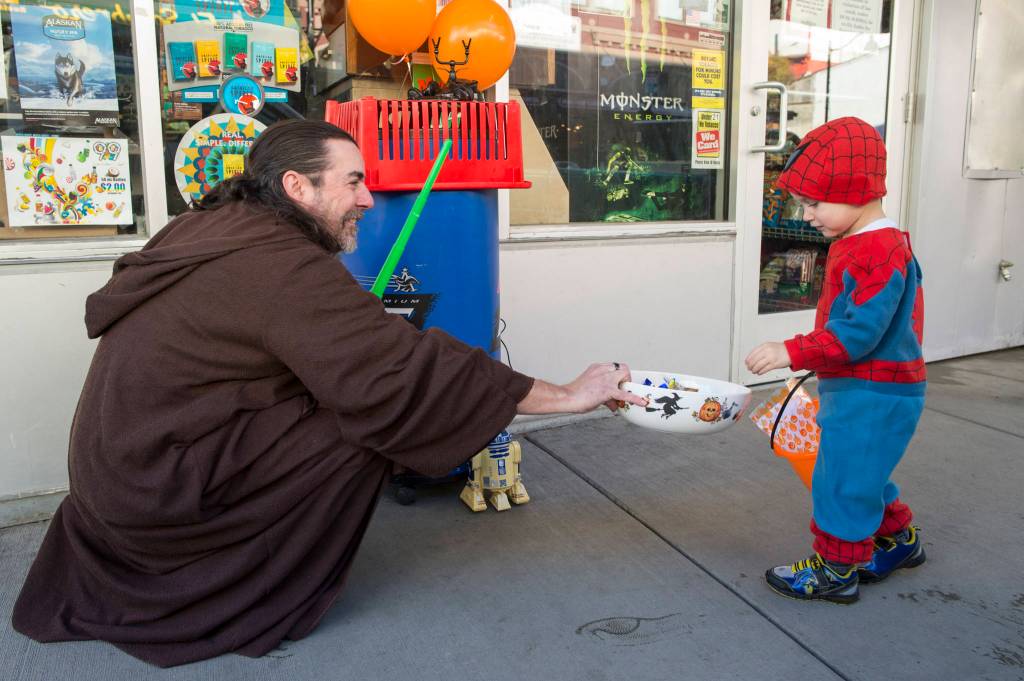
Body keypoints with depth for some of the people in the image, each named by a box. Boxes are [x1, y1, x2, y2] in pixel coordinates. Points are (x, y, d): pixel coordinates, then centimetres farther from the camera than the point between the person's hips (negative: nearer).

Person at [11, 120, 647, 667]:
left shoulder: (208, 229, 4)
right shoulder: (284, 266, -24)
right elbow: (404, 374, -27)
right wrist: (568, 395, -20)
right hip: (158, 491, -9)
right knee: (366, 433, -14)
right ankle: (272, 612, 2)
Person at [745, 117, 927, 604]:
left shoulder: (880, 252, -23)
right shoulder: (855, 245, 11)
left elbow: (860, 332, -29)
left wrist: (793, 353, -31)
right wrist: (814, 362, 23)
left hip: (874, 397, -10)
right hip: (854, 389, 10)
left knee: (843, 479, 1)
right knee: (857, 474, 23)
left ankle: (836, 571, 17)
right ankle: (899, 539, 43)